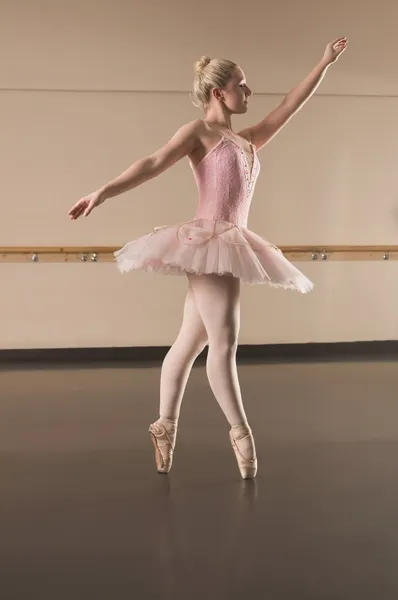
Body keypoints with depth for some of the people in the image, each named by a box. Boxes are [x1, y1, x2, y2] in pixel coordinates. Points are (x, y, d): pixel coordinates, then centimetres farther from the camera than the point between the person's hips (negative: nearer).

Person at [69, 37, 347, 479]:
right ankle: (240, 432, -1)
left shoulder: (247, 140, 21)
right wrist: (103, 192, -22)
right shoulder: (199, 132, 1)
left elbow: (289, 107, 25)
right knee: (223, 342, -7)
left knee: (191, 341, 11)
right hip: (207, 243, -8)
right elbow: (153, 164, -10)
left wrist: (324, 63, 25)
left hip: (231, 246, 8)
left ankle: (164, 426, 18)